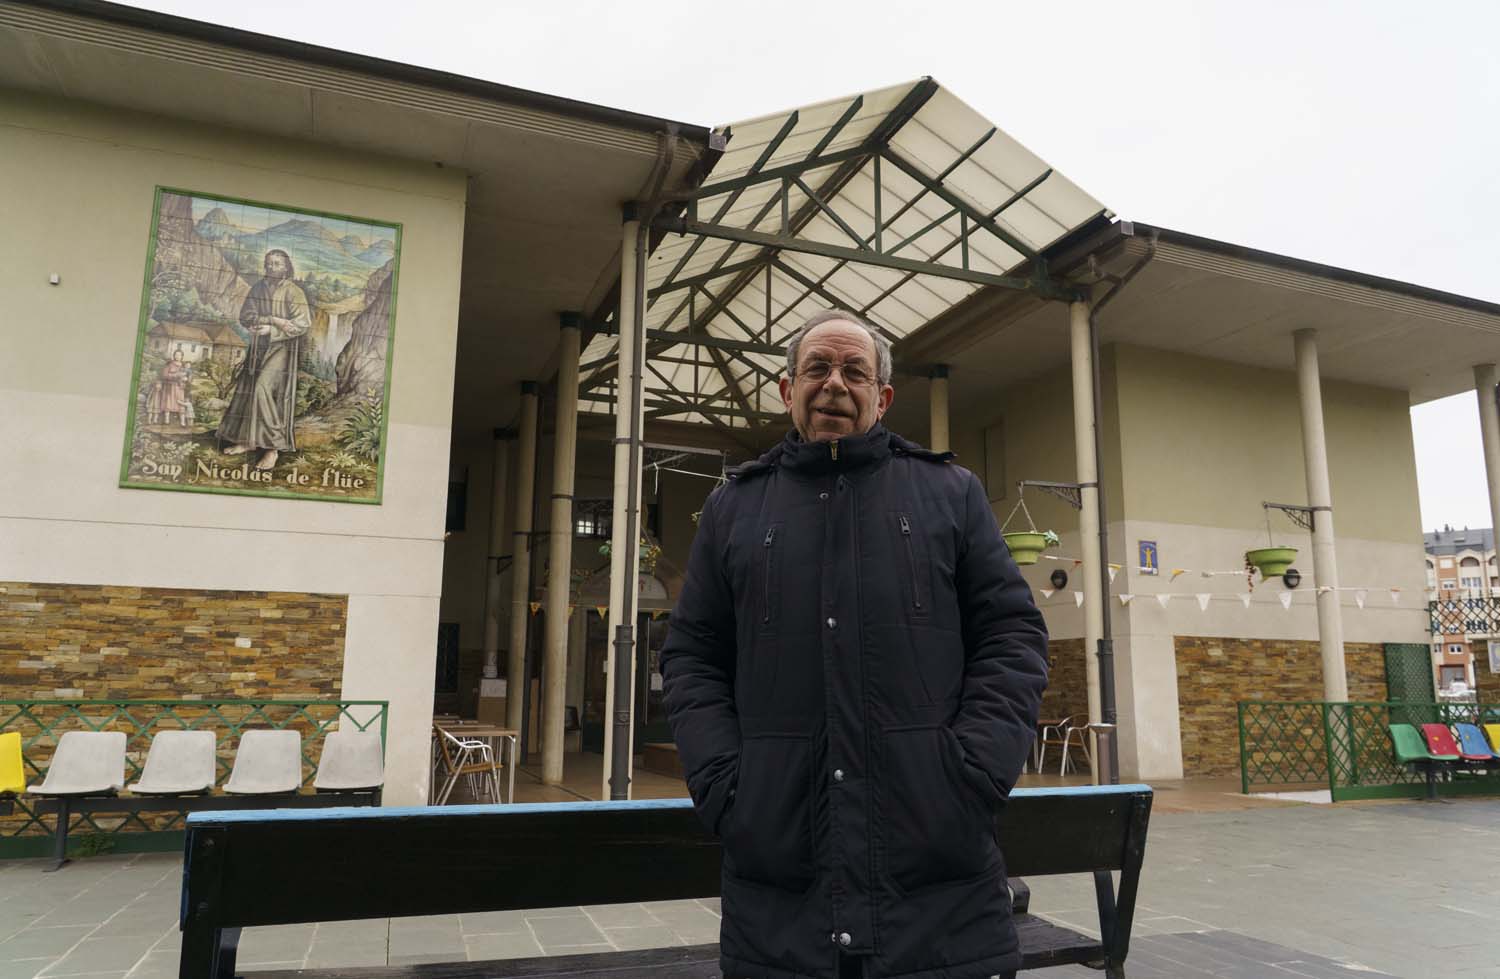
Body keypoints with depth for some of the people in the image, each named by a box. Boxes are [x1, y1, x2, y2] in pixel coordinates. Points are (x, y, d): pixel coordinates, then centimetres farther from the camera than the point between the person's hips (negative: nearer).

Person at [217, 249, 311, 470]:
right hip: (258, 347, 6)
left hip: (281, 348, -6)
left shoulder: (293, 291, -7)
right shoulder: (258, 288, 8)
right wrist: (271, 319, -15)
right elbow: (245, 316, 1)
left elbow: (302, 324, -13)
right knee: (247, 391, 6)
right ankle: (248, 440, 18)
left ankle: (273, 447, -14)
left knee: (263, 389, -18)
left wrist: (271, 330, -17)